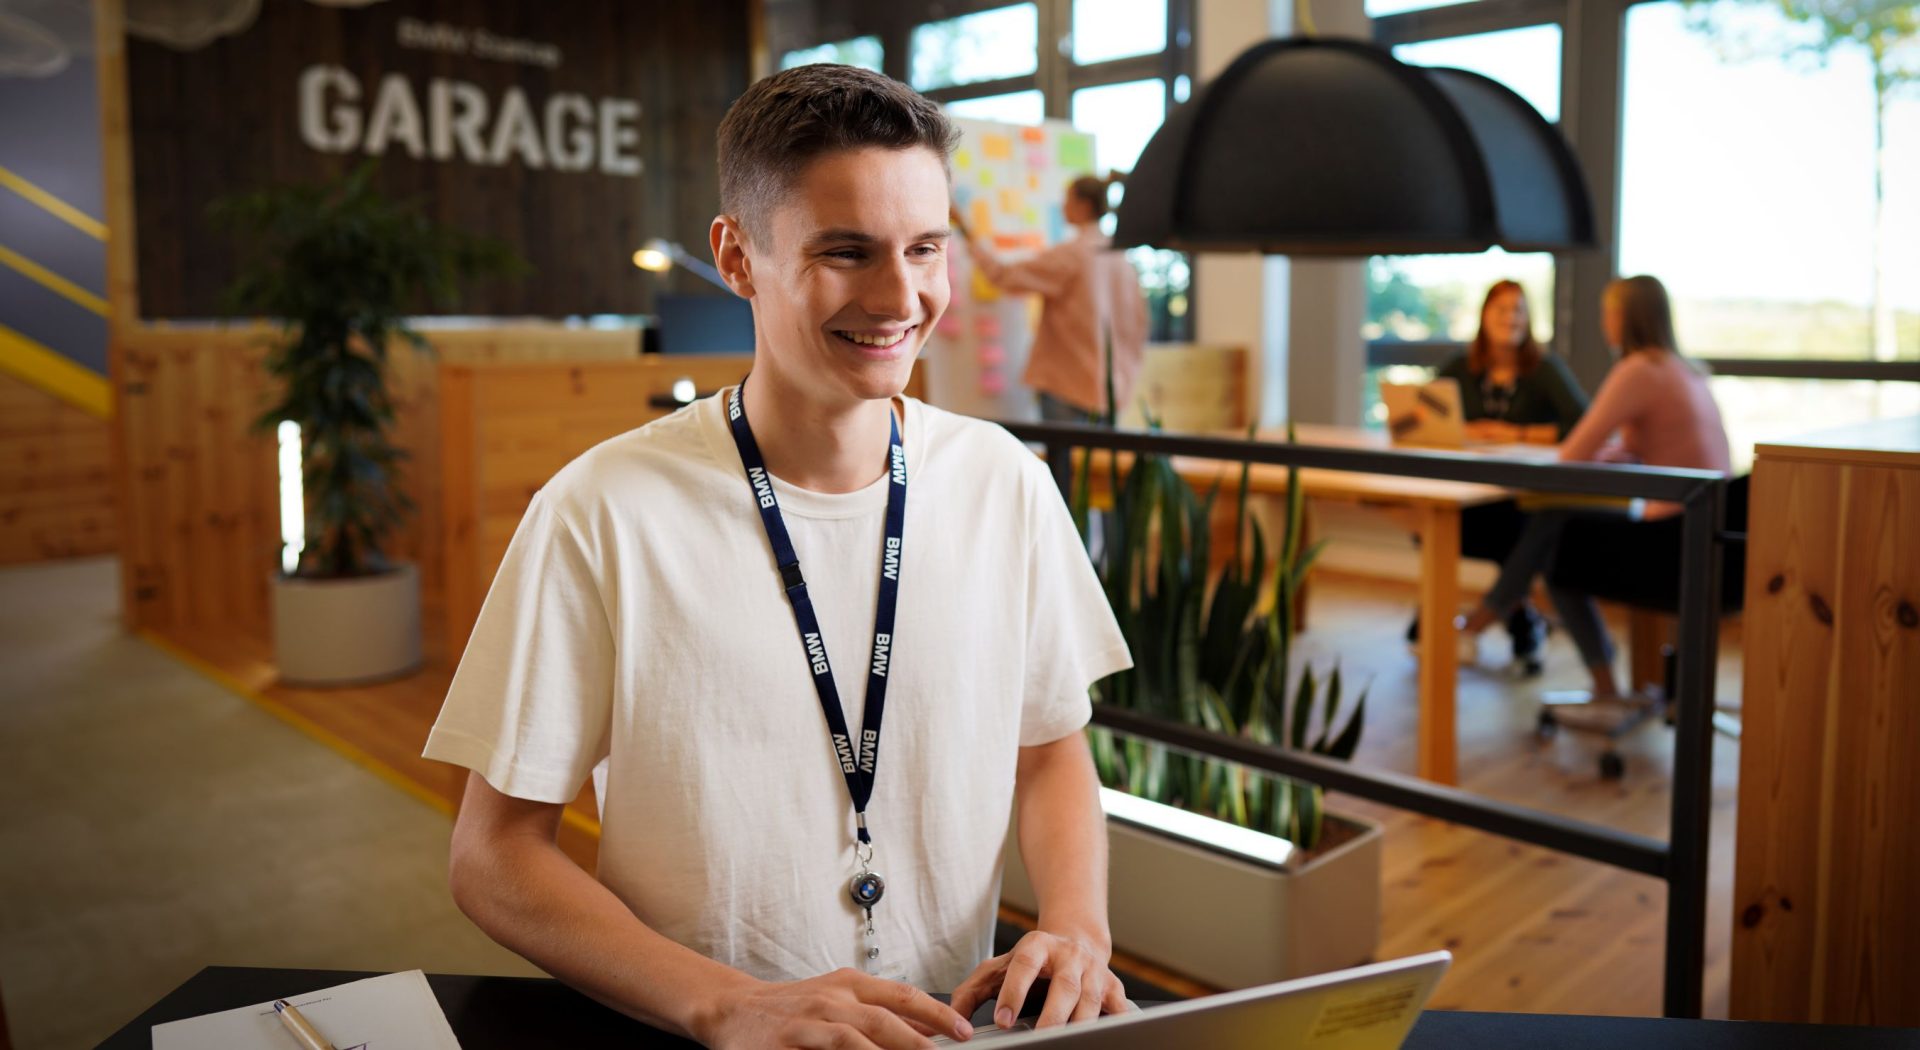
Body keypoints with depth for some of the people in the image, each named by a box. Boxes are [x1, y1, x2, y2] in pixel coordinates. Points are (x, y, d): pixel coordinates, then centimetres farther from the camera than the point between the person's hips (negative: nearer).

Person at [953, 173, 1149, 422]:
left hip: (1068, 385, -7)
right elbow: (1139, 320, 10)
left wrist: (968, 234, -3)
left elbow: (1003, 276, -12)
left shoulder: (1070, 254, -13)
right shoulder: (1121, 258, 7)